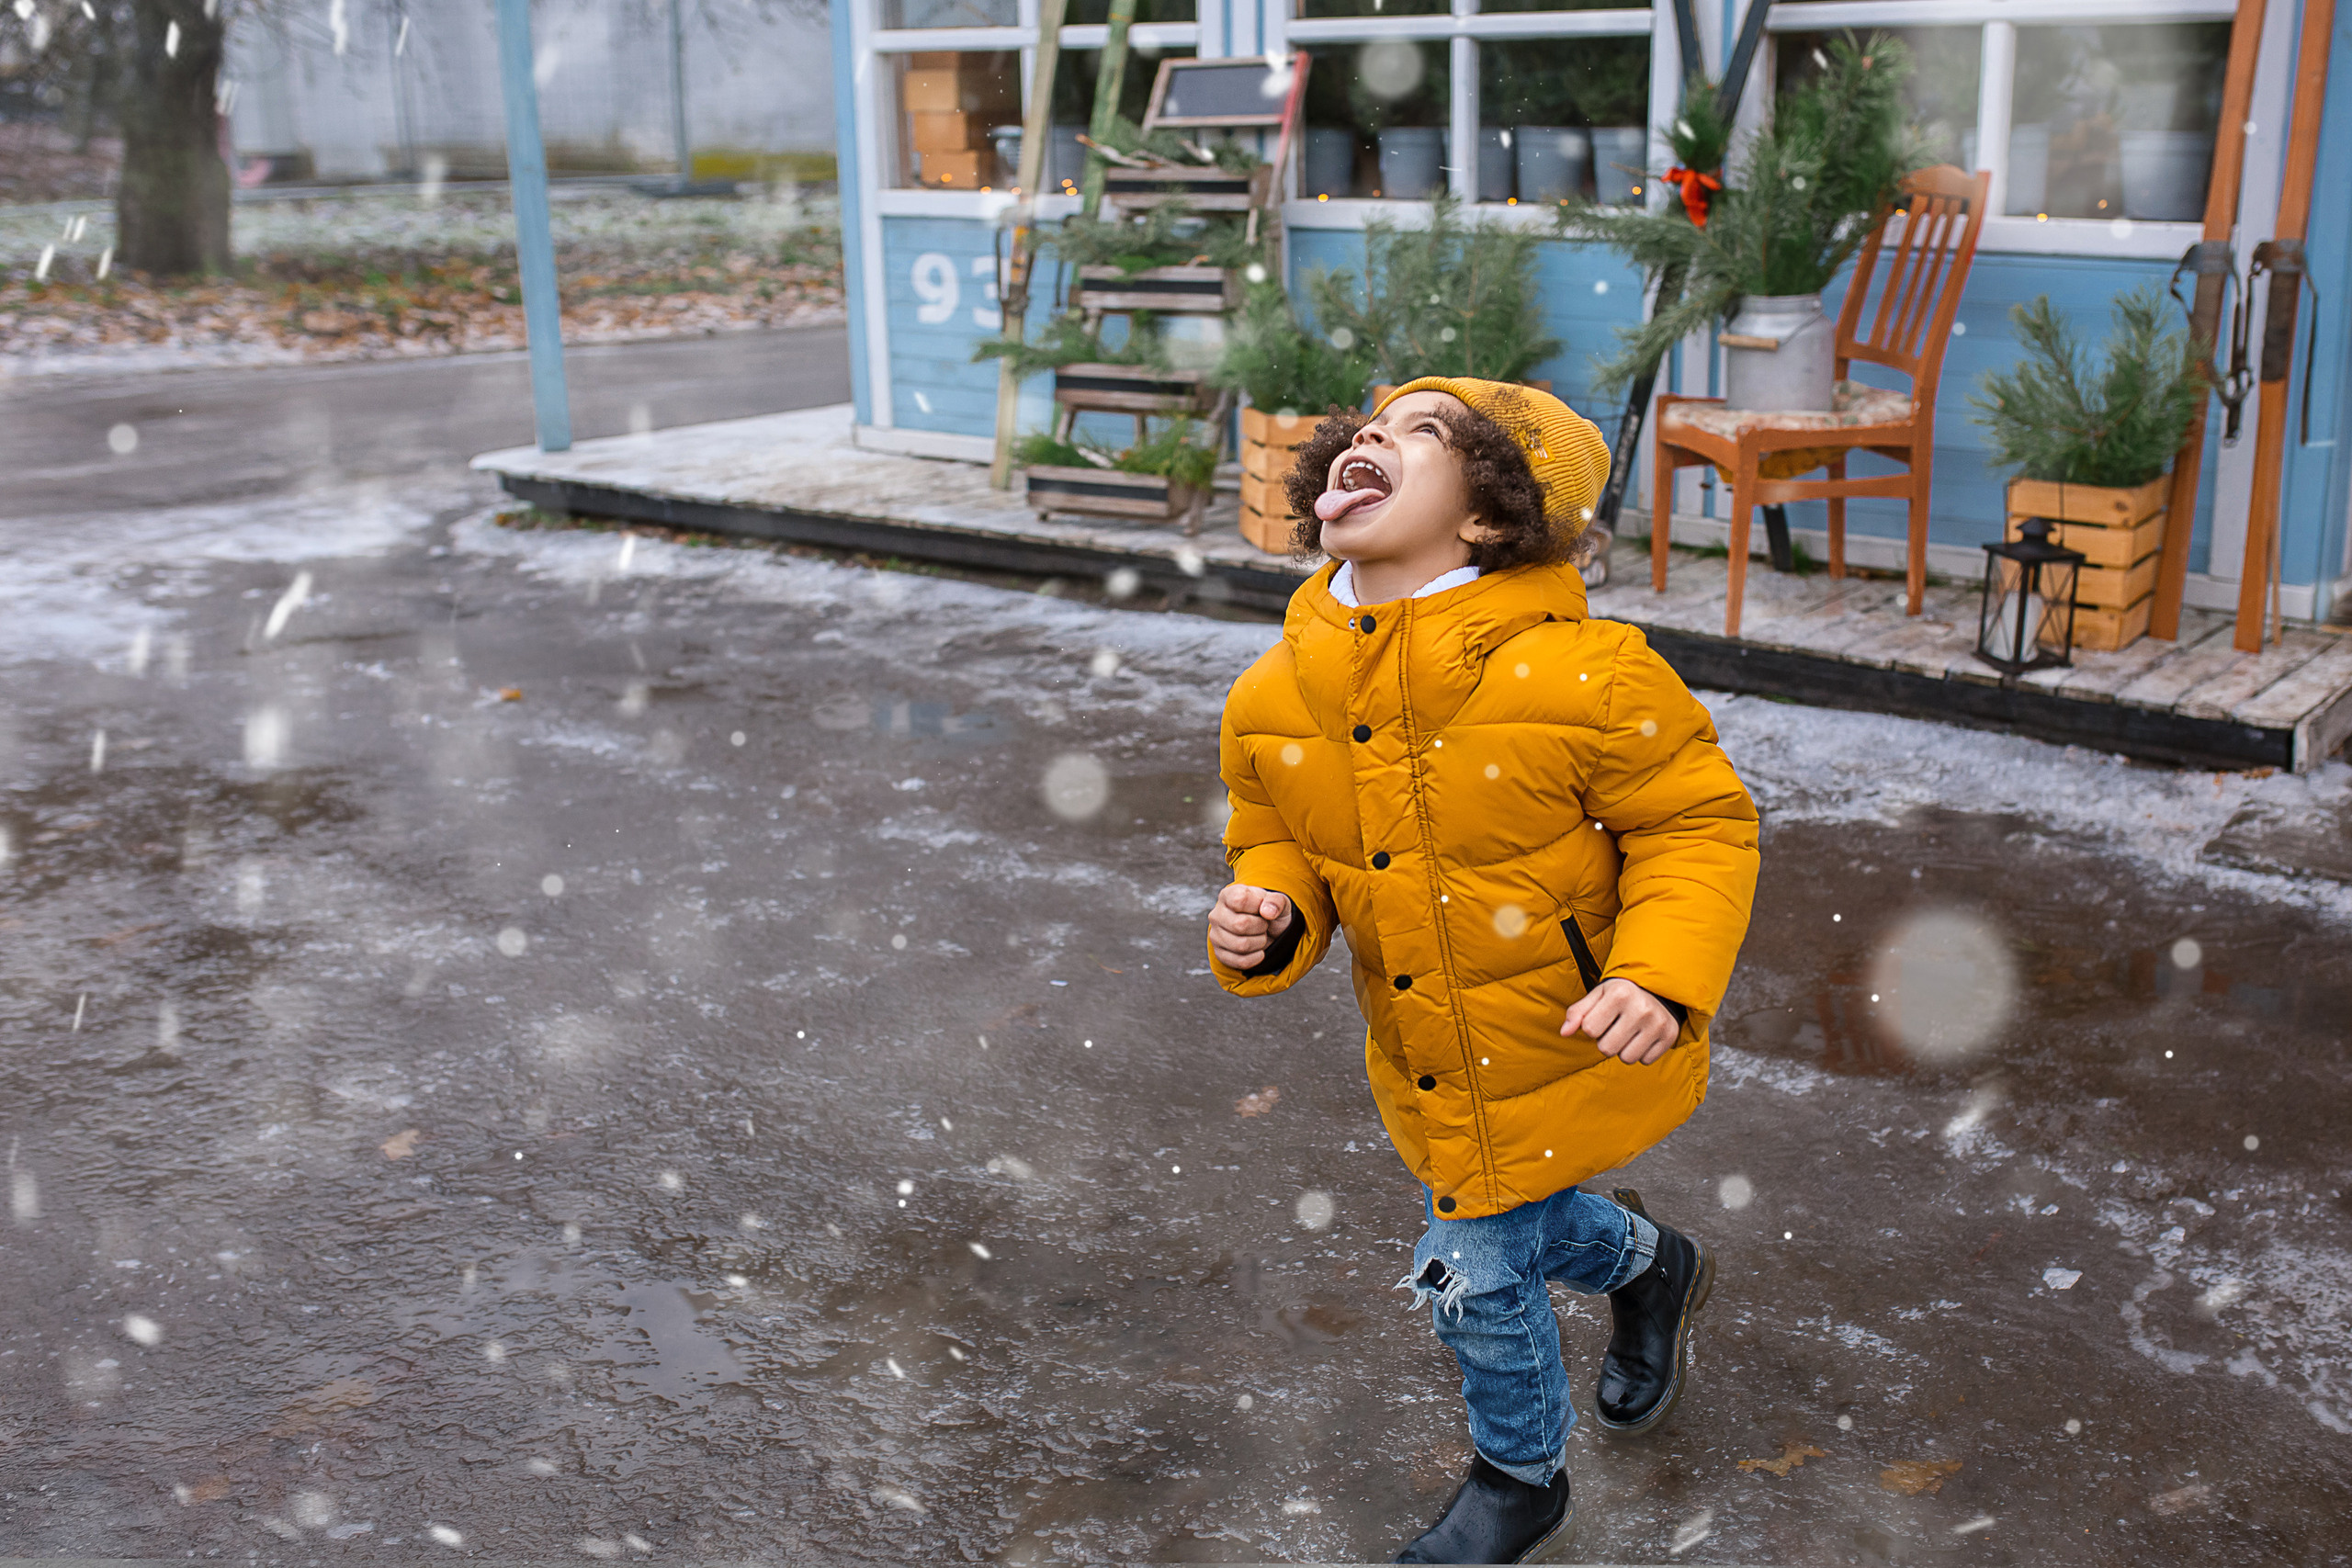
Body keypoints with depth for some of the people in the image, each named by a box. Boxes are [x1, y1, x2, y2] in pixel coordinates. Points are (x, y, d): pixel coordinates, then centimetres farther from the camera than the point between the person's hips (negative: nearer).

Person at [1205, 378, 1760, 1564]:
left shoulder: (1581, 675, -26)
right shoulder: (1272, 703, -10)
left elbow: (1700, 824, -16)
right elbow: (1279, 848, 5)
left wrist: (1663, 979, -30)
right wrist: (1264, 919, -18)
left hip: (1569, 1053, -5)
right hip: (1428, 1069, 5)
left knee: (1476, 1269, 7)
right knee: (1521, 1222, 26)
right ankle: (1653, 1268, 62)